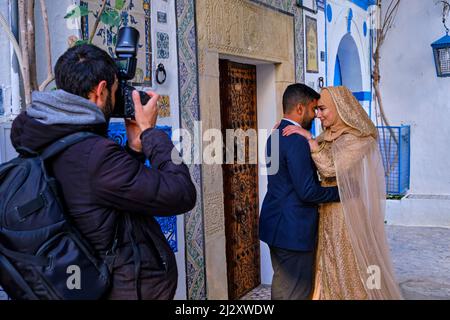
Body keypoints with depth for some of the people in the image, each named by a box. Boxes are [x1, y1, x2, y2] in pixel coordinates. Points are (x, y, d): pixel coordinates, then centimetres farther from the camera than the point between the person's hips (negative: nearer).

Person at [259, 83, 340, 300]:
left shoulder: (276, 135, 11)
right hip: (294, 229, -10)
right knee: (296, 291, 1)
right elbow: (307, 191, -23)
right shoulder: (297, 140, -20)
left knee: (281, 282, 20)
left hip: (276, 225, 10)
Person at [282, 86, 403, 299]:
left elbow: (331, 168, -24)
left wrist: (309, 139, -23)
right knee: (330, 269, 14)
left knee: (349, 270, 4)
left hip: (348, 215, -7)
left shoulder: (359, 139, -14)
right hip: (328, 214, 7)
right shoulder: (327, 137, 9)